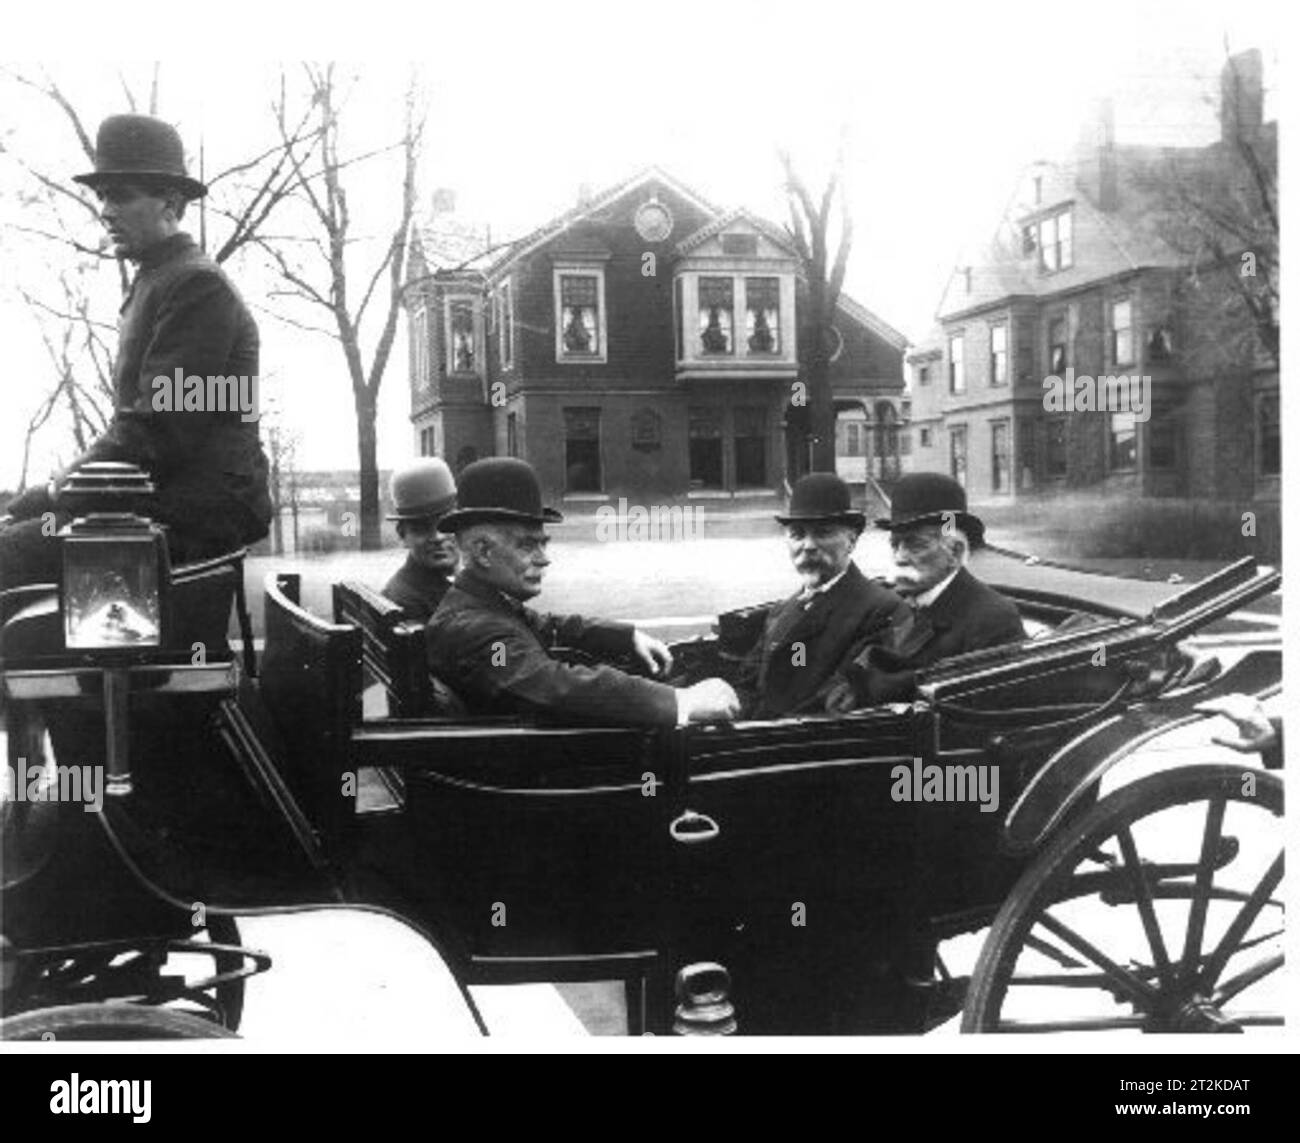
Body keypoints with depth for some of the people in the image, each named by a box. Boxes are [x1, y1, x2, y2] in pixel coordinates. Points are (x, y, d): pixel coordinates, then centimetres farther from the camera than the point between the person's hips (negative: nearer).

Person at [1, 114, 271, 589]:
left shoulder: (196, 286, -12)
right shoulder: (155, 282, 22)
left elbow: (158, 429, -19)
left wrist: (64, 486, -10)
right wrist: (66, 481, 8)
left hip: (199, 513, -10)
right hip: (160, 495, 10)